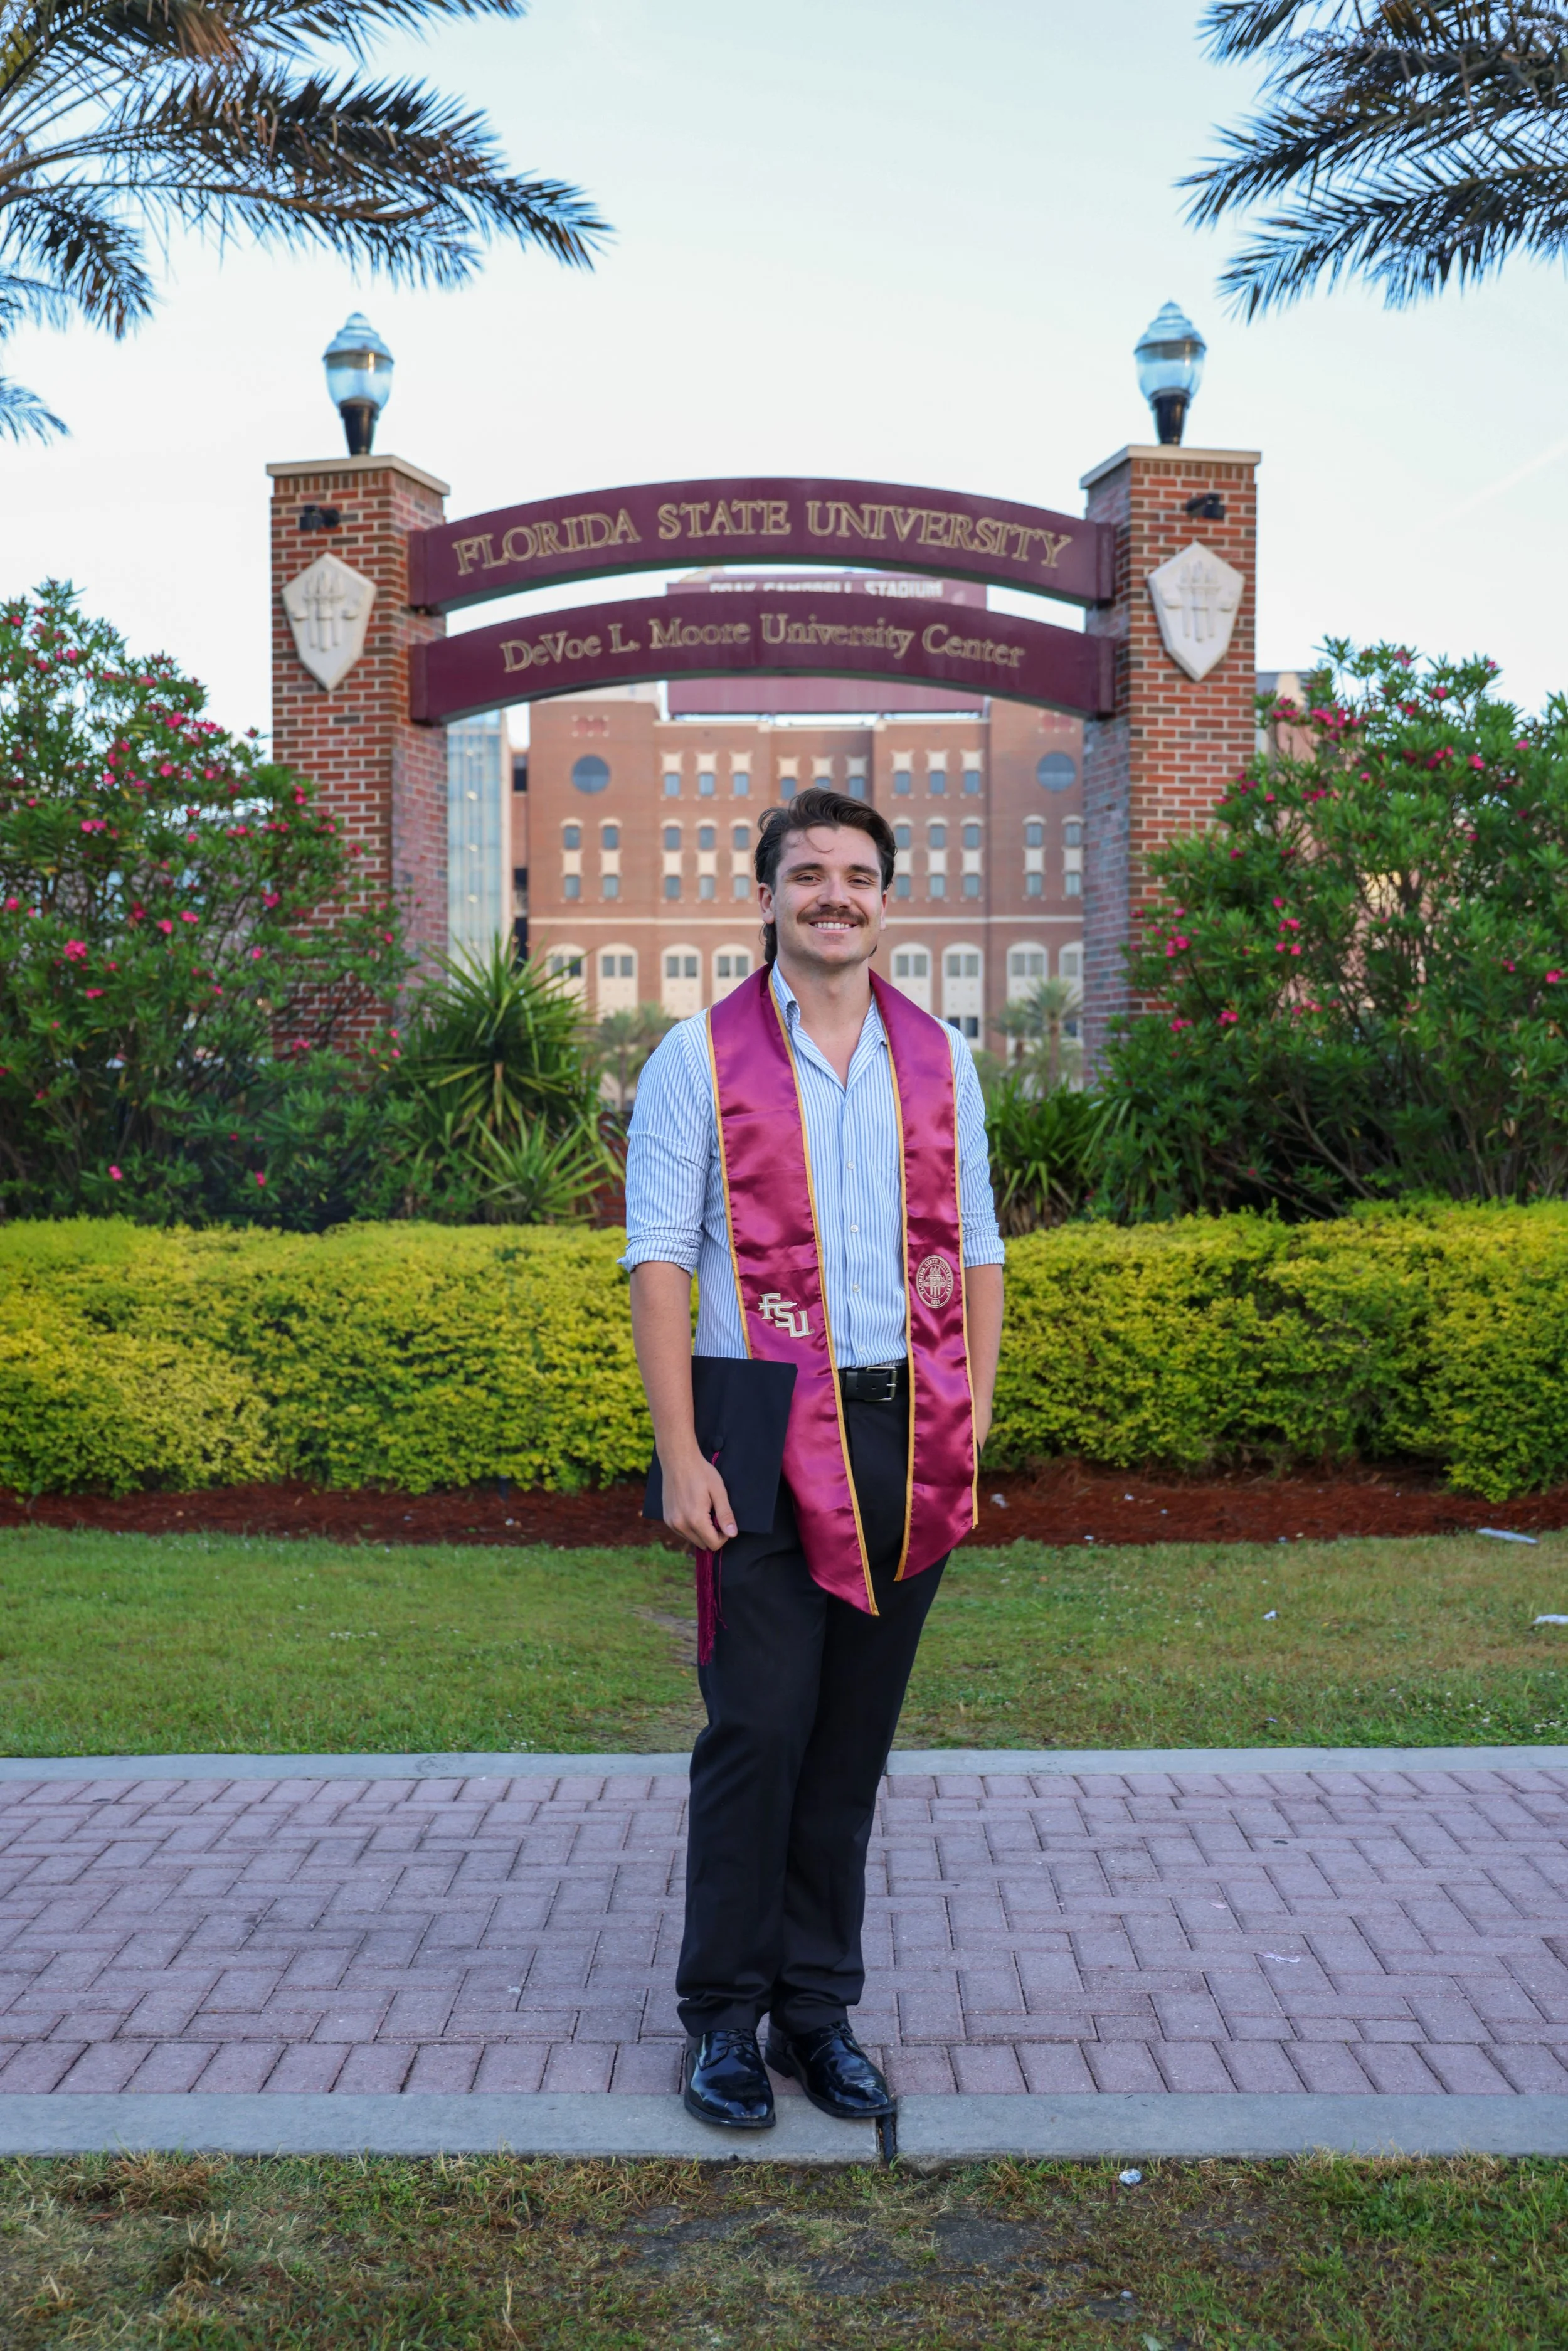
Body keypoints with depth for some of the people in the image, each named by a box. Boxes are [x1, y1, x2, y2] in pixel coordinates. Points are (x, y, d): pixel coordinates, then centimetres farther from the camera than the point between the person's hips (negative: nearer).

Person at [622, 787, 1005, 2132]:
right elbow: (659, 1258, -3)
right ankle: (725, 2017, 12)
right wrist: (679, 1453, -10)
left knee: (855, 1739, 10)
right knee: (758, 1729, -4)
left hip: (906, 1439, 4)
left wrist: (974, 1421, 5)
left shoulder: (939, 1059, 11)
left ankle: (821, 2011, 21)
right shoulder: (702, 1058, 1)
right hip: (767, 1438, -3)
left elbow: (976, 1249, 14)